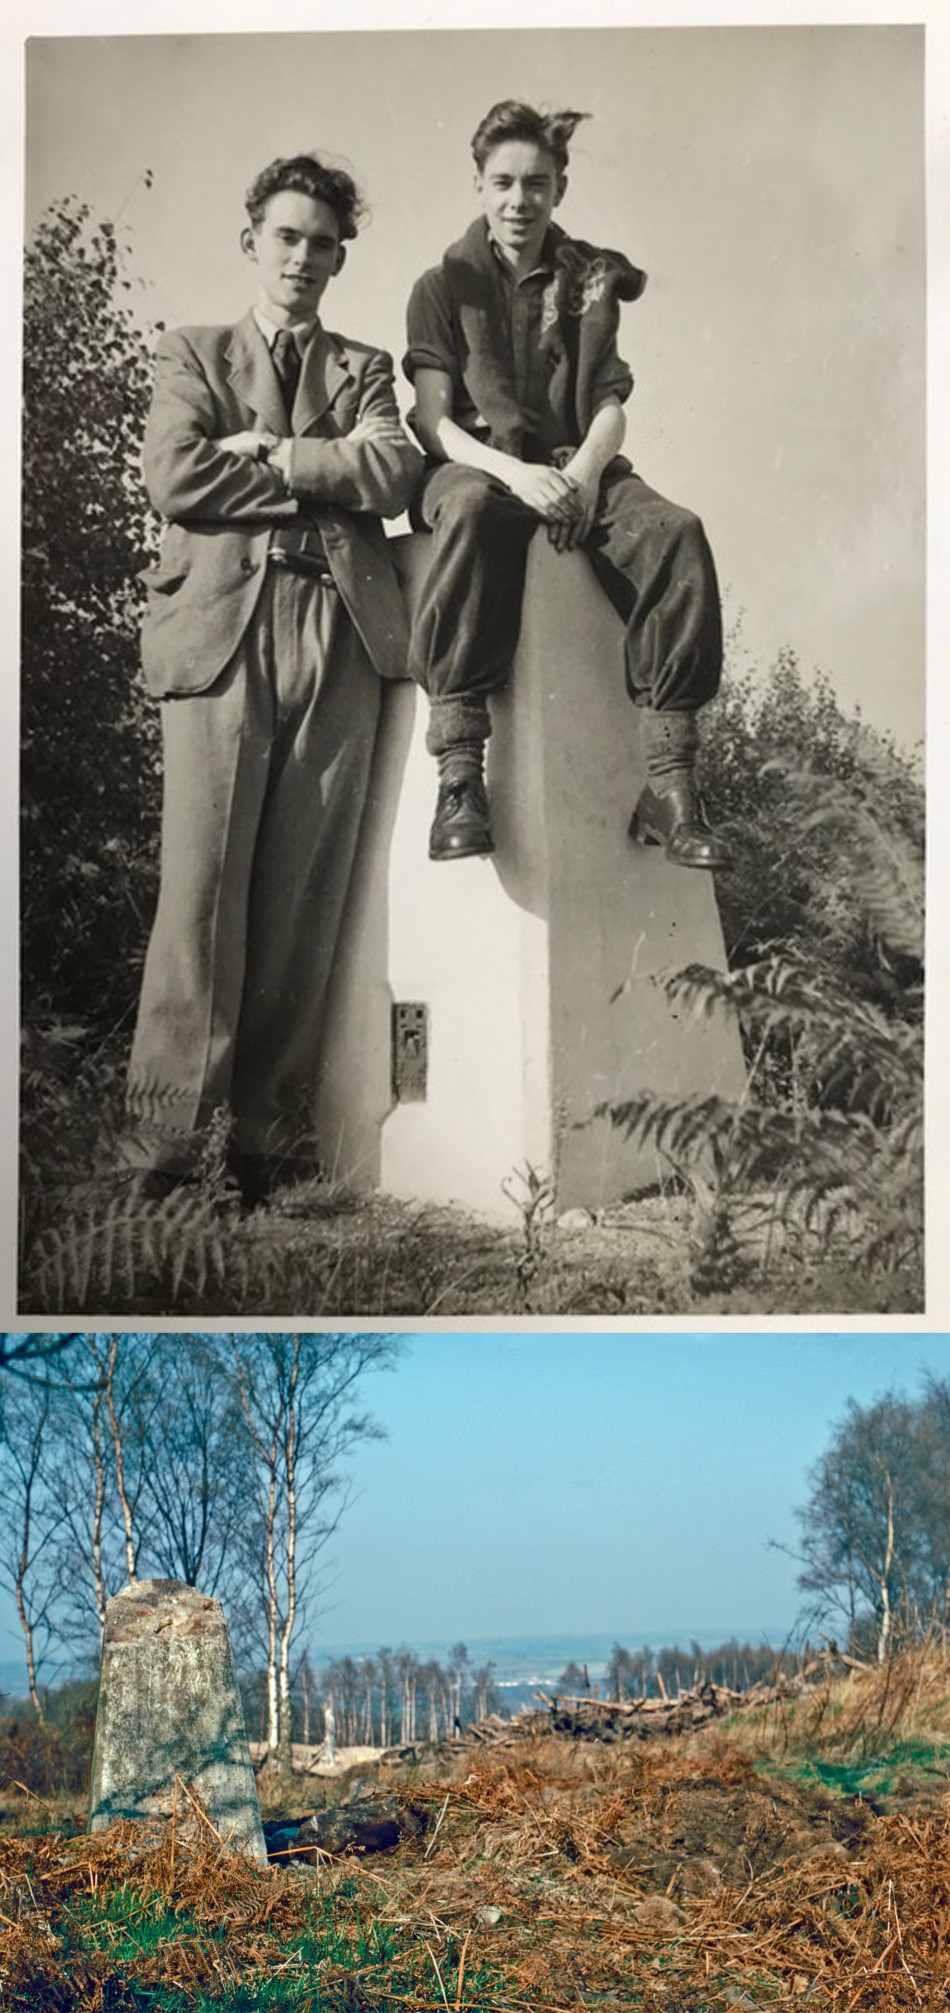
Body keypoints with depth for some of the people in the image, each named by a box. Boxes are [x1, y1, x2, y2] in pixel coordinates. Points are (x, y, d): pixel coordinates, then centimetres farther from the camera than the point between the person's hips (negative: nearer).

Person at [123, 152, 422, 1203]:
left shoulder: (364, 369, 24)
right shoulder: (191, 356, 19)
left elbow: (393, 472, 4)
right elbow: (177, 478, 0)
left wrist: (269, 454, -1)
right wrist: (324, 473, 1)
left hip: (342, 633, 2)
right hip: (220, 626, -2)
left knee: (307, 890, -4)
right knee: (203, 881, -11)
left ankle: (269, 1136, -2)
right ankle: (166, 1135, -9)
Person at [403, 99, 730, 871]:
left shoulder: (590, 285, 17)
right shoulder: (445, 286, 10)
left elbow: (611, 408, 8)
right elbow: (432, 418, -1)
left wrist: (581, 475, -16)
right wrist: (515, 472, -21)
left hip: (577, 471, 3)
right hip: (476, 467, -2)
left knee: (677, 533, -31)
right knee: (473, 512, -41)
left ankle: (670, 781, -33)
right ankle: (459, 774, -45)